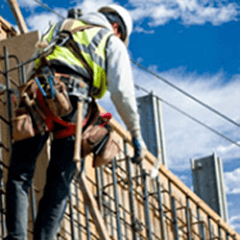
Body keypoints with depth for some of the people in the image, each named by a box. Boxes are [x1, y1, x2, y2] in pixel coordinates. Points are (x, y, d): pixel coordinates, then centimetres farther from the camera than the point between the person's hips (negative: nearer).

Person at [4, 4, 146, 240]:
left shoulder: (60, 26, 35)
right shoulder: (112, 43, 22)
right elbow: (121, 92, 10)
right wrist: (136, 134, 16)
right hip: (73, 97, -2)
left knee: (19, 174, 2)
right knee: (59, 183, 4)